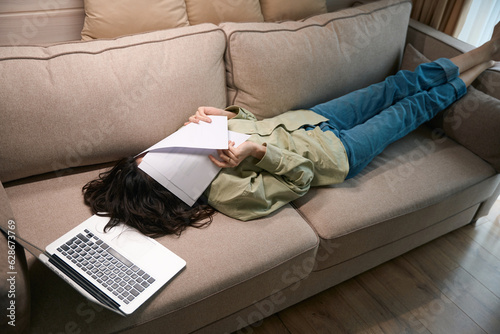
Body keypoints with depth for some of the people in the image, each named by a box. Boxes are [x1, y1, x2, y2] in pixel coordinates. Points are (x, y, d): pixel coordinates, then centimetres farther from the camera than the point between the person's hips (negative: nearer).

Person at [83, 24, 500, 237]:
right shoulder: (230, 195, -32)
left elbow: (251, 121, 2)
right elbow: (301, 177, -25)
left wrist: (226, 114, -19)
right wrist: (260, 152, -39)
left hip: (304, 120, 6)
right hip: (335, 152, -6)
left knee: (397, 86, 11)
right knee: (412, 108, 7)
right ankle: (465, 79, 37)